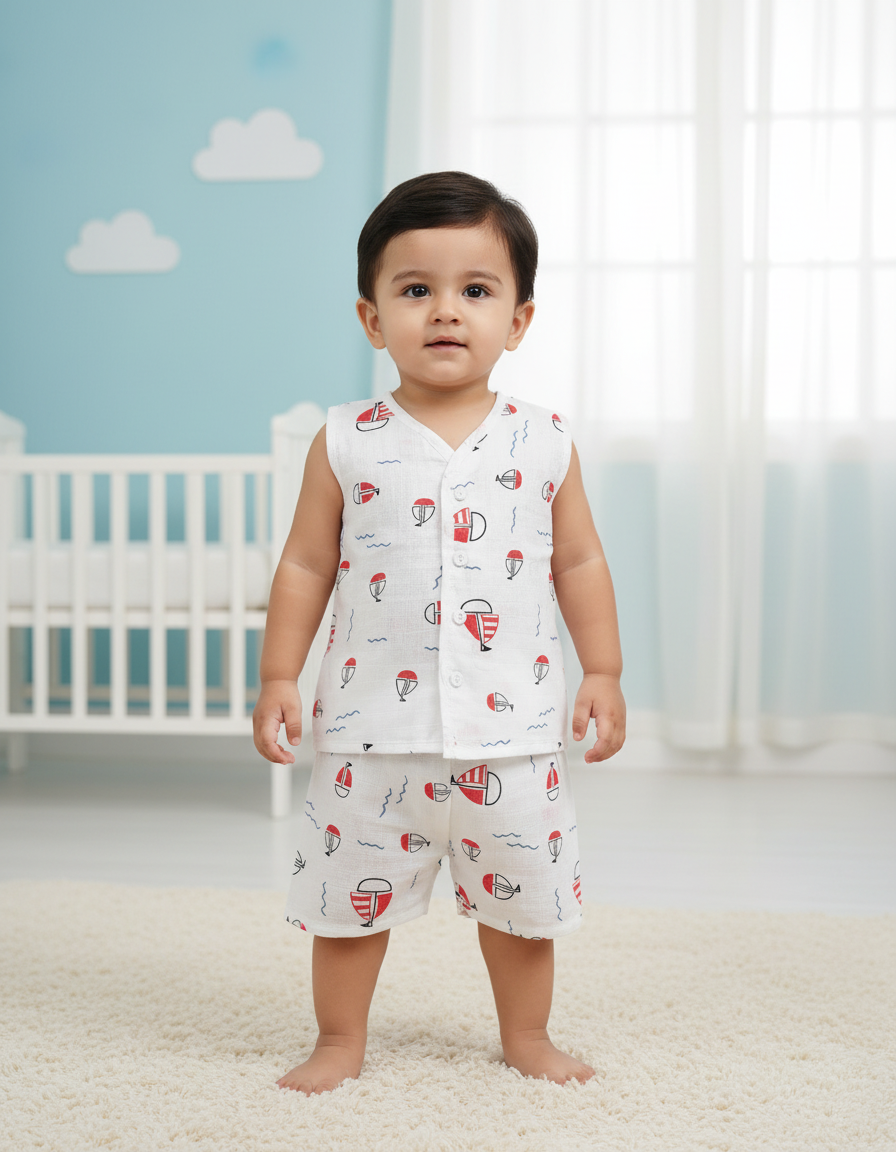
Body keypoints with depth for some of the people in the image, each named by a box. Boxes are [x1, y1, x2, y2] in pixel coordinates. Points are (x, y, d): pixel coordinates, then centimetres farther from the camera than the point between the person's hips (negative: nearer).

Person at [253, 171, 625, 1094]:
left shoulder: (543, 443, 1)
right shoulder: (346, 444, -2)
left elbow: (578, 562, 8)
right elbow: (306, 566, 3)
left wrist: (603, 672, 5)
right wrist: (279, 678, 0)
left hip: (511, 728, 1)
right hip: (373, 725, -1)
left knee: (522, 893, 13)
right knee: (351, 890, 9)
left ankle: (527, 1036, 34)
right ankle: (339, 1042, 29)